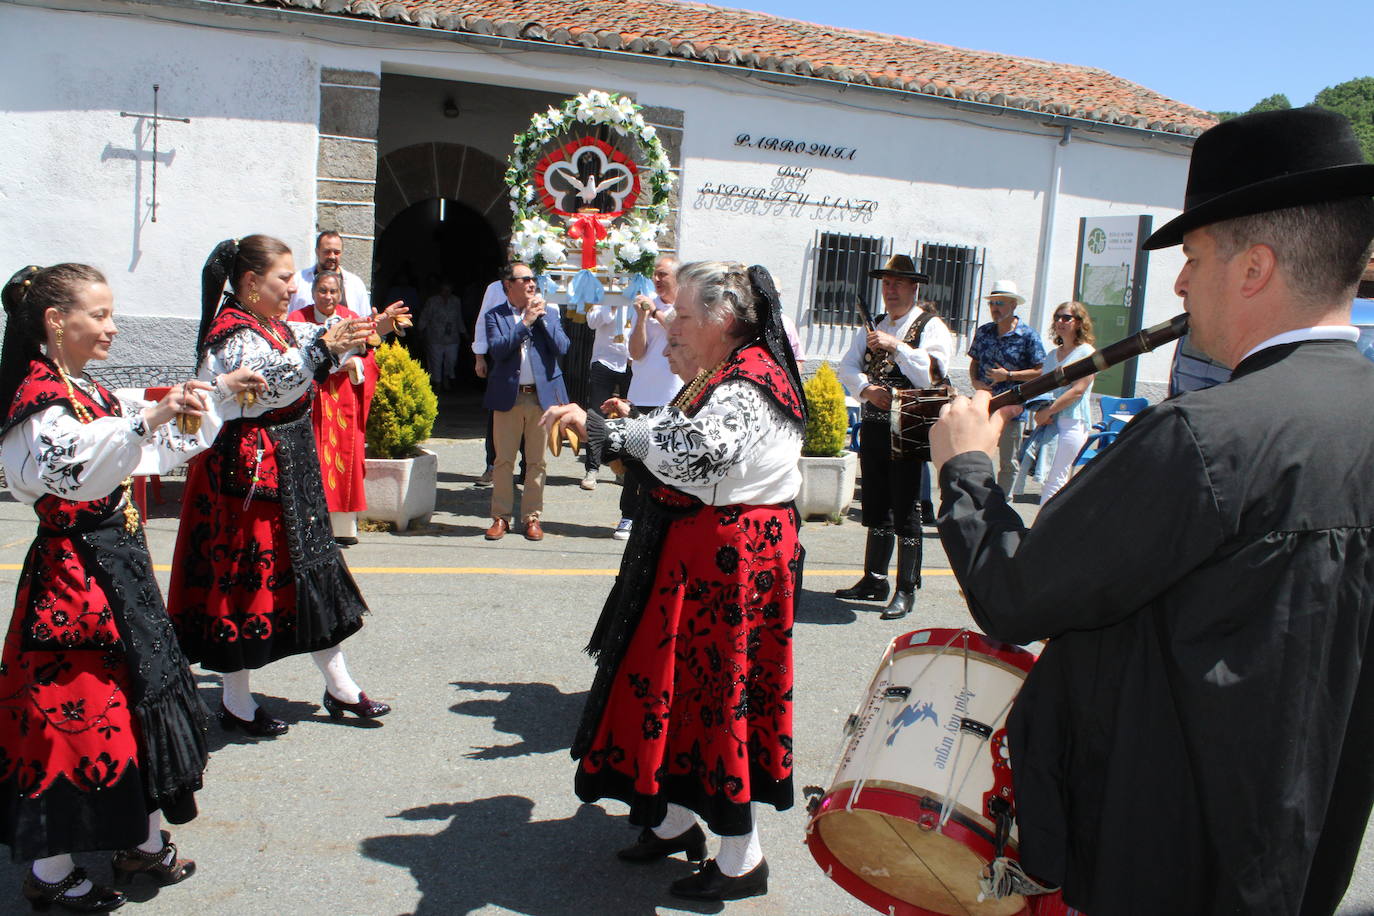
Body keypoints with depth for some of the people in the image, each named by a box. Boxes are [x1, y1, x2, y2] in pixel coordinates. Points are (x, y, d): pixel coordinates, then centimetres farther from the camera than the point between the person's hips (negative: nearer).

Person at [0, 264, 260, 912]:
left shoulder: (90, 393, 13)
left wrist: (215, 398, 17)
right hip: (73, 573, -9)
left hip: (120, 565, 9)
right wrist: (147, 418, -45)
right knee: (70, 711, 0)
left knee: (139, 698, 15)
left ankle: (144, 843, 29)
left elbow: (161, 452, 23)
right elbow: (74, 469, -36)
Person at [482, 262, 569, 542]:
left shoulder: (548, 313, 10)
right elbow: (496, 349, -13)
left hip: (543, 395, 1)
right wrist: (525, 322, -14)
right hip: (508, 396, -1)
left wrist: (543, 317, -8)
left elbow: (562, 347, -3)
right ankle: (501, 516, 13)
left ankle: (532, 516, 15)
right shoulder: (495, 316, 3)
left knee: (537, 461, 5)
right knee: (503, 460, 3)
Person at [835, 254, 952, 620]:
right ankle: (874, 580, 25)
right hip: (873, 427, 7)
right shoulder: (875, 327, 17)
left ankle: (906, 590, 6)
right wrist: (867, 389, -13)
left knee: (906, 513, -3)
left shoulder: (931, 327, -3)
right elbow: (847, 366, 6)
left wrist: (895, 346, -23)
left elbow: (933, 374, -18)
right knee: (875, 509, 14)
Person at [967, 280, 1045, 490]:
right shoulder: (983, 332, 8)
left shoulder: (1028, 336, -6)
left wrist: (1008, 375, -16)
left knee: (1008, 464, 6)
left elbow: (1041, 372, -8)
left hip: (1011, 408, -4)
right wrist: (975, 382, -3)